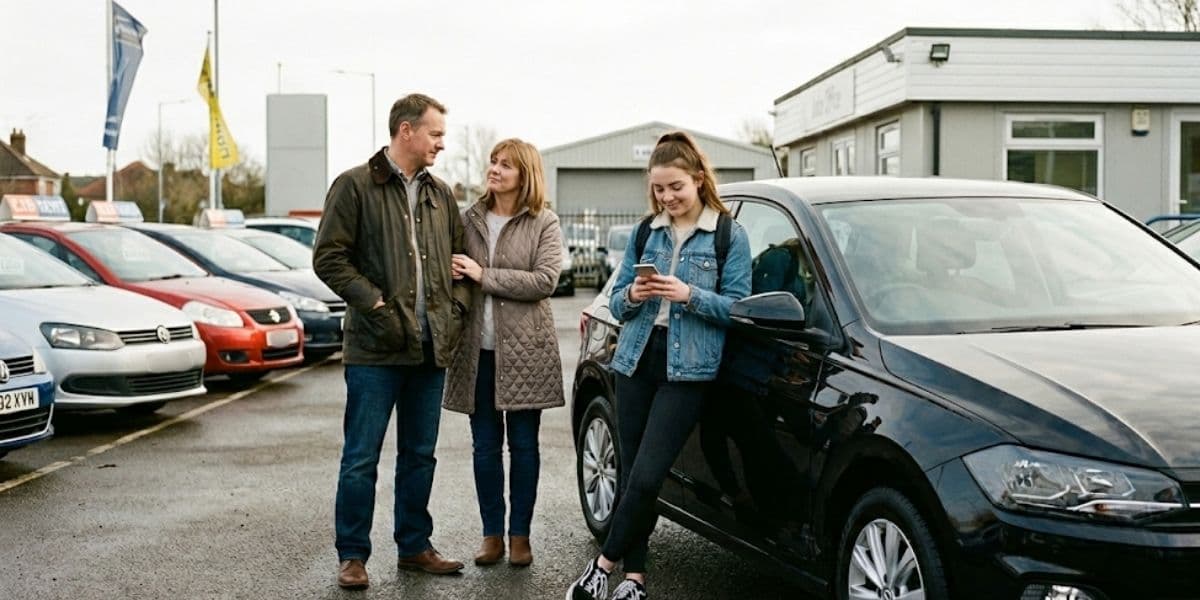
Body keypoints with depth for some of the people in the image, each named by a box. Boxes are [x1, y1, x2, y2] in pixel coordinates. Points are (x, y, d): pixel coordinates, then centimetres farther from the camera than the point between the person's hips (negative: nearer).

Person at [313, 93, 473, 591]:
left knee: (420, 455, 13)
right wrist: (375, 303, -15)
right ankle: (352, 555, 10)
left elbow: (459, 258, 19)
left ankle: (414, 546, 25)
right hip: (376, 347, -6)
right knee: (361, 458, 0)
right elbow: (329, 257, -8)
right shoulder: (354, 186, -4)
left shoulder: (440, 194, 13)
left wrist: (456, 309, 4)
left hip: (431, 347, 6)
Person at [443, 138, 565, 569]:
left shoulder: (544, 223, -2)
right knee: (485, 445, 8)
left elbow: (544, 281, -13)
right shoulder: (470, 218, 7)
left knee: (523, 444, 6)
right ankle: (492, 533, 18)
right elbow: (453, 271, 14)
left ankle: (520, 535, 16)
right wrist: (455, 274, -10)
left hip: (524, 349, -3)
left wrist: (484, 276, -15)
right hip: (478, 349, 3)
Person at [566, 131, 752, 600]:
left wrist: (690, 295, -19)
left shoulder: (729, 235, 0)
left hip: (687, 368, -4)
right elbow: (617, 304, 12)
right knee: (630, 475, 5)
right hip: (636, 361, 4)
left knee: (646, 476, -12)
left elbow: (736, 307, -4)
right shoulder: (645, 233, 11)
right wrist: (632, 295, -10)